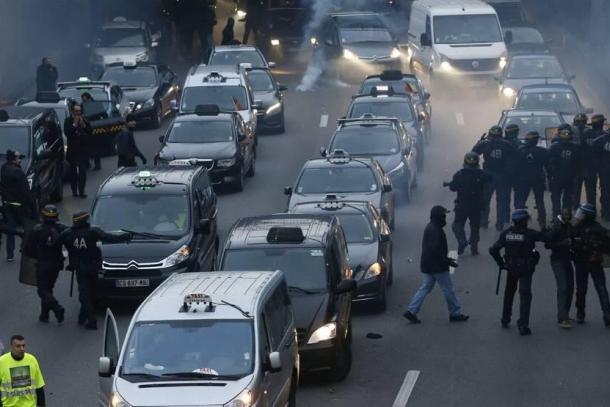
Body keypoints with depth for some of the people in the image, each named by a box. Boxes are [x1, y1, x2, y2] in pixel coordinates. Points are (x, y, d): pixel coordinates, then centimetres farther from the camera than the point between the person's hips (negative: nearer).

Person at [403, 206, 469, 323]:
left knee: (425, 288, 11)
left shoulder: (430, 228, 12)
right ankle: (455, 313, 10)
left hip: (428, 265, 10)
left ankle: (411, 311, 6)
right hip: (437, 266, -10)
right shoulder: (434, 230, -20)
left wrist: (446, 258, 22)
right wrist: (447, 261, -20)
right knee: (448, 289, 1)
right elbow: (435, 250, -25)